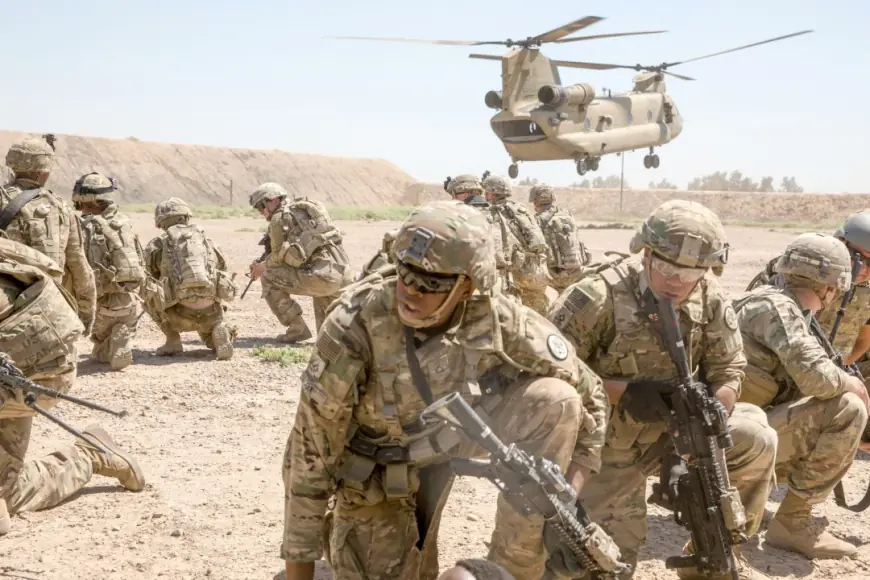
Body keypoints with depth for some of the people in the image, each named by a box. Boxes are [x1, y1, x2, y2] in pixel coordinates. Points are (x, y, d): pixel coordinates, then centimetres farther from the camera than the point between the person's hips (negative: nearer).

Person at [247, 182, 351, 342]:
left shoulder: (280, 218, 4)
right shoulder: (308, 209, 28)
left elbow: (279, 256, 9)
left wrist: (262, 267, 28)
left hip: (322, 277, -8)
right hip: (345, 276, 8)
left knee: (269, 278, 10)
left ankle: (297, 329, 8)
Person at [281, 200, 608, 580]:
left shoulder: (498, 320, -26)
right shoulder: (353, 326, -33)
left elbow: (587, 393, -11)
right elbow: (310, 452, -24)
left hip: (462, 433, 2)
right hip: (382, 472, -1)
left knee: (555, 401, -23)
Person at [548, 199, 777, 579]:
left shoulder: (710, 300, -9)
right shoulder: (599, 297, -25)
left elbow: (729, 372, -3)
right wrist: (622, 391, -30)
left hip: (674, 428, 5)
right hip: (608, 441, -5)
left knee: (756, 440, -10)